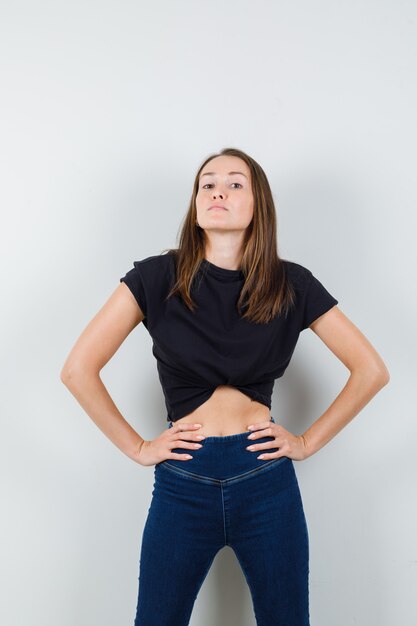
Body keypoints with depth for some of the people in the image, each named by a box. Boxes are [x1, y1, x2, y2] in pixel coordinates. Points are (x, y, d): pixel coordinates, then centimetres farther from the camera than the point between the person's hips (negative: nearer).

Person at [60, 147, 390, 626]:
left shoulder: (291, 284, -1)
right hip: (183, 482, 0)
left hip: (267, 480, 1)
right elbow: (78, 369, -6)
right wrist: (137, 448, -5)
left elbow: (371, 370, 3)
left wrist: (309, 441, 0)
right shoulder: (157, 277, -5)